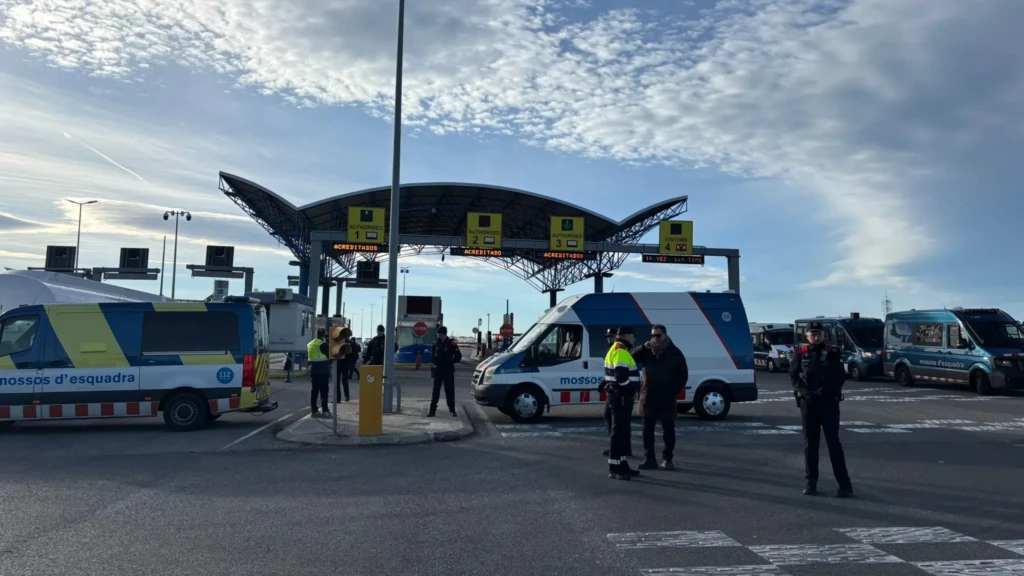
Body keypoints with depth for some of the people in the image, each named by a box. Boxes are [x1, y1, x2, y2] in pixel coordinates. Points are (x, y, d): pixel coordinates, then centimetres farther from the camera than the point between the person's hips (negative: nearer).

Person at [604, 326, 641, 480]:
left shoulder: (621, 351, 20)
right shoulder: (620, 351, -14)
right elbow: (621, 376, -25)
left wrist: (631, 390, 9)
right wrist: (632, 389, -13)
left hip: (622, 396, 11)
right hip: (621, 396, -11)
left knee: (624, 431, 15)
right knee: (619, 431, -8)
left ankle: (622, 464, 22)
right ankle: (614, 468, -6)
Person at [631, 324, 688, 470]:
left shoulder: (675, 353, 0)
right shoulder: (647, 351, 6)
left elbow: (683, 375, 4)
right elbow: (631, 358, -5)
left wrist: (674, 391, -4)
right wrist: (643, 347, -17)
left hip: (667, 399, -2)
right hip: (649, 398, 2)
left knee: (668, 430, 6)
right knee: (648, 430, 4)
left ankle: (667, 459, 16)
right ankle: (649, 459, 11)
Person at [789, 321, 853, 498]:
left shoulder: (833, 353, 0)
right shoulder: (801, 353, 5)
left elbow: (840, 376, -3)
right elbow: (793, 375, 6)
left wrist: (826, 391, -16)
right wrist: (802, 390, -11)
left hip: (829, 403, -2)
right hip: (807, 403, 2)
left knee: (833, 443, -4)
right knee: (810, 444, 8)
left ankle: (844, 484, 1)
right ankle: (811, 482, 16)